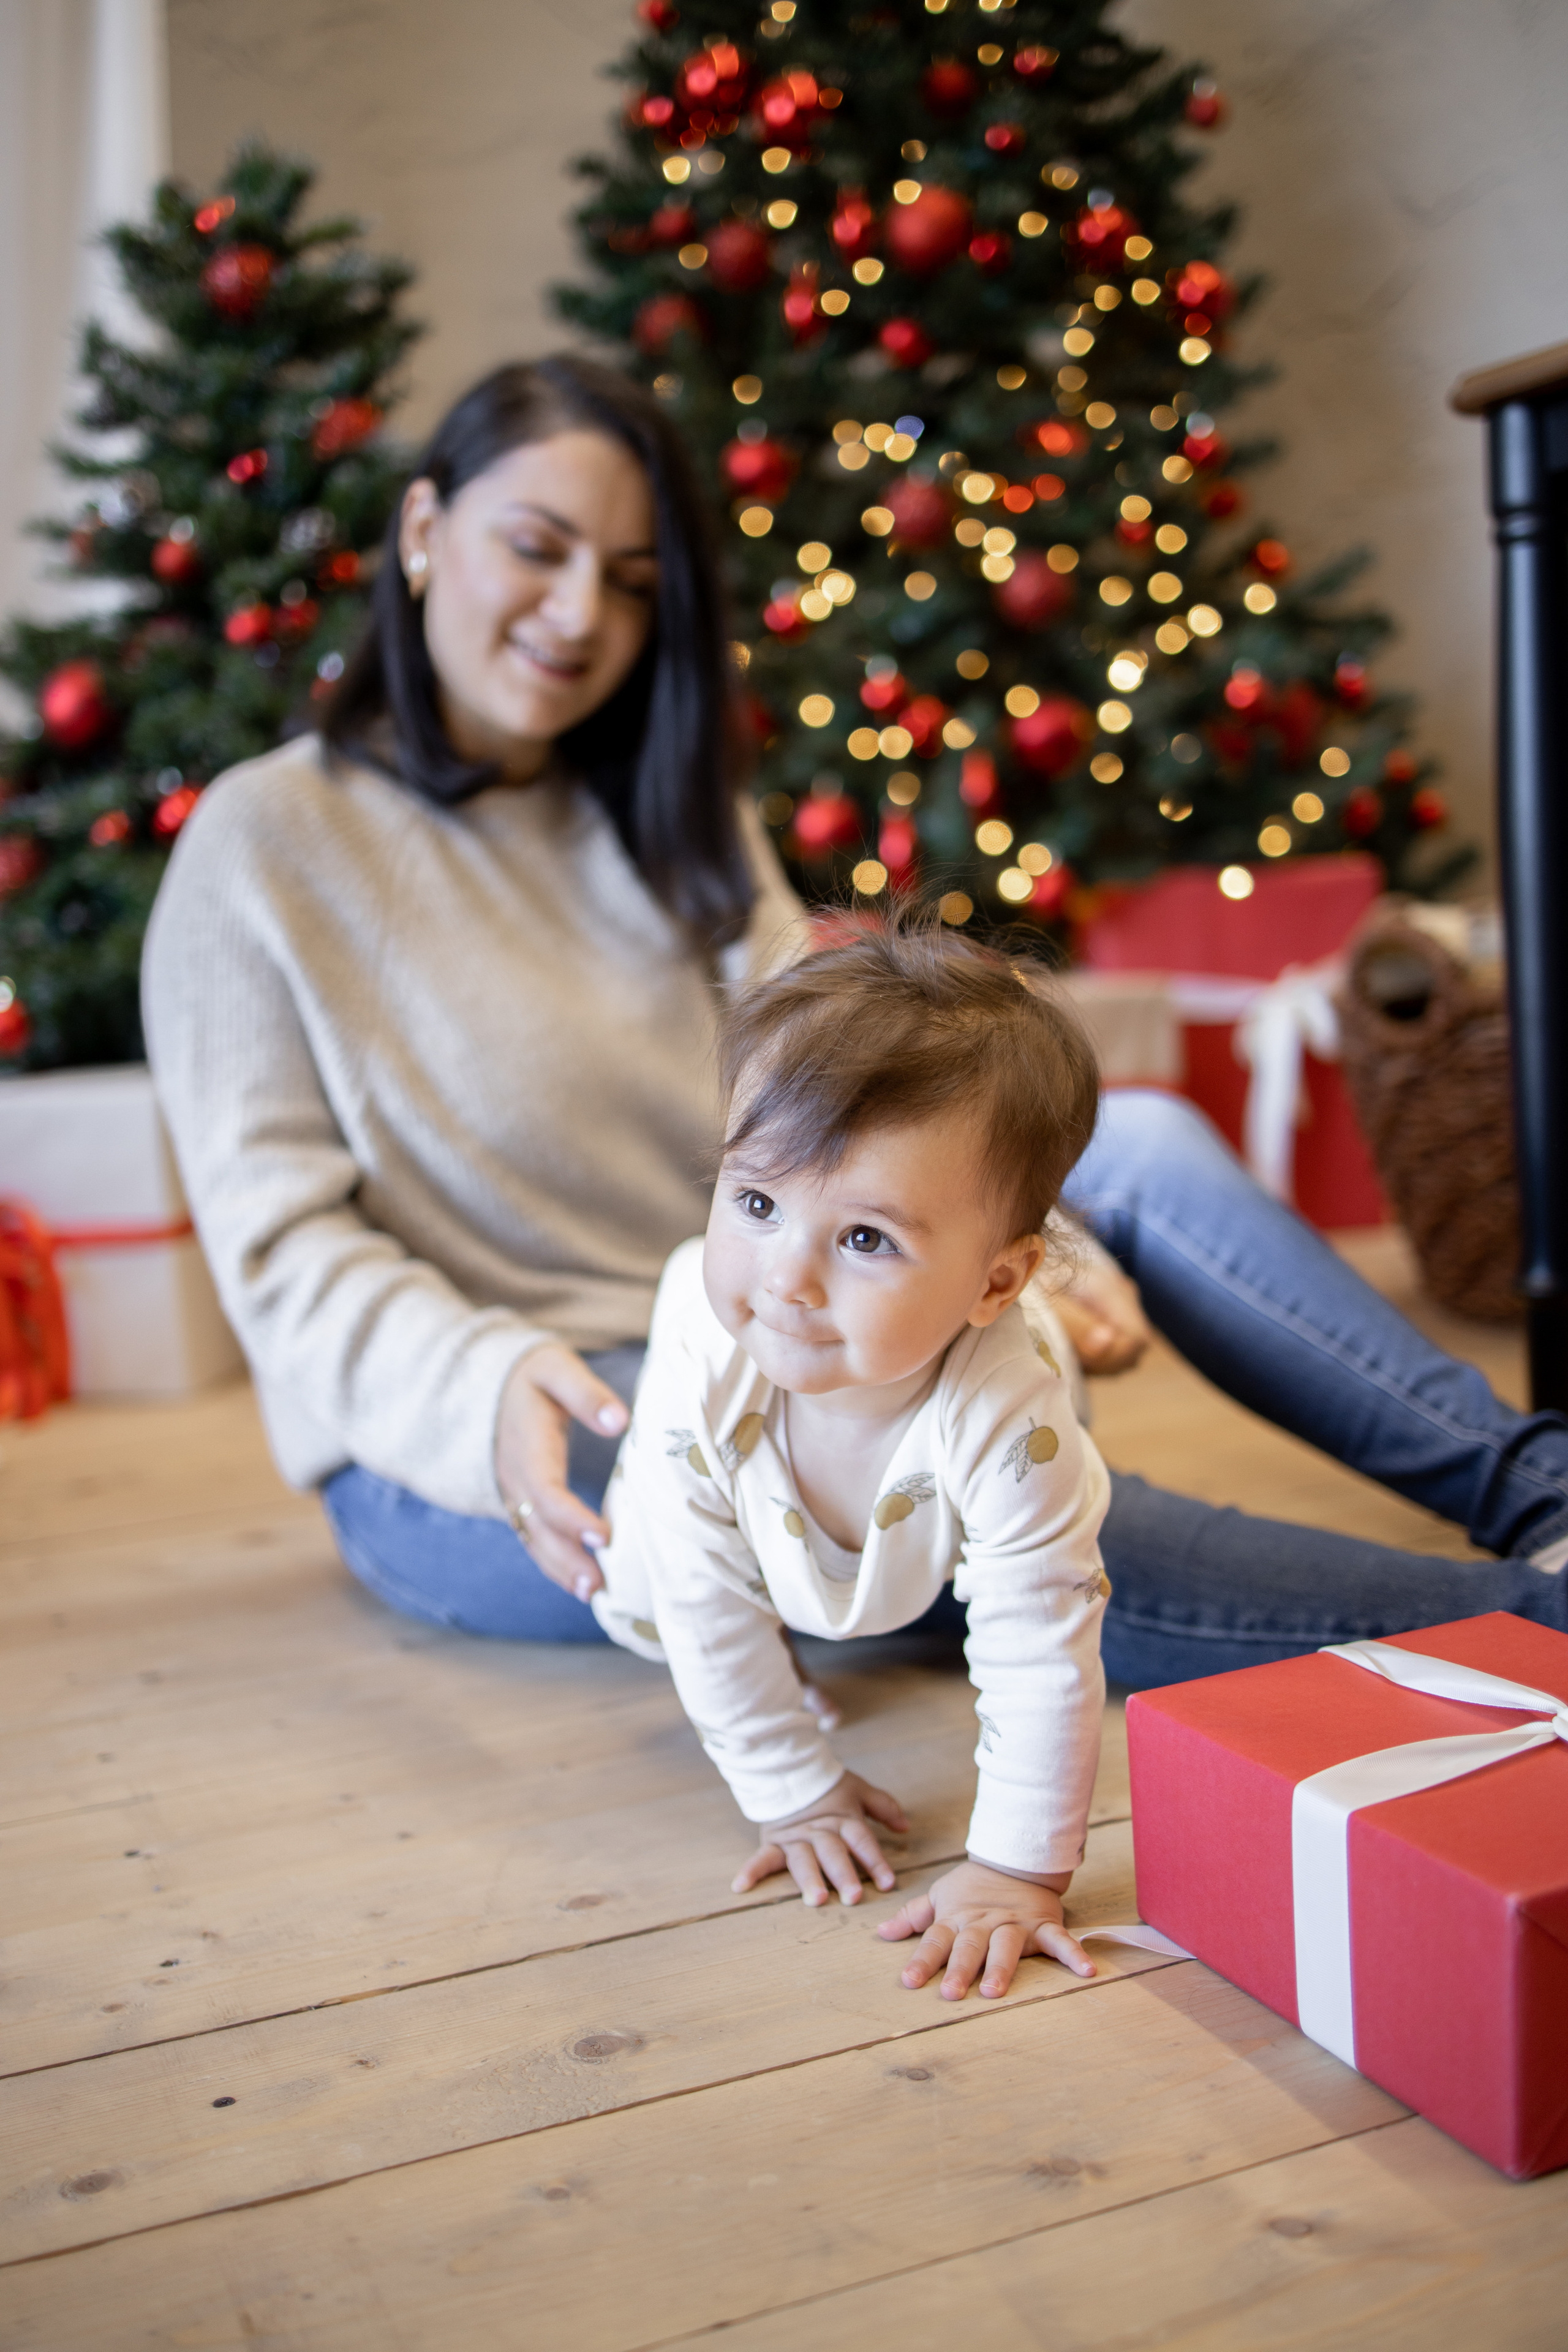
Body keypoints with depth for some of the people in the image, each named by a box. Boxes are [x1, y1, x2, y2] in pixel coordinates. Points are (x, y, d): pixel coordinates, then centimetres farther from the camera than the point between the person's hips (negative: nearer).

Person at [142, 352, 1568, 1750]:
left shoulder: (675, 823, 13)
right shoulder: (265, 844, -5)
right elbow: (285, 1248, -12)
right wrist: (488, 1391, -31)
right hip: (454, 1465, -6)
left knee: (1139, 1145, -8)